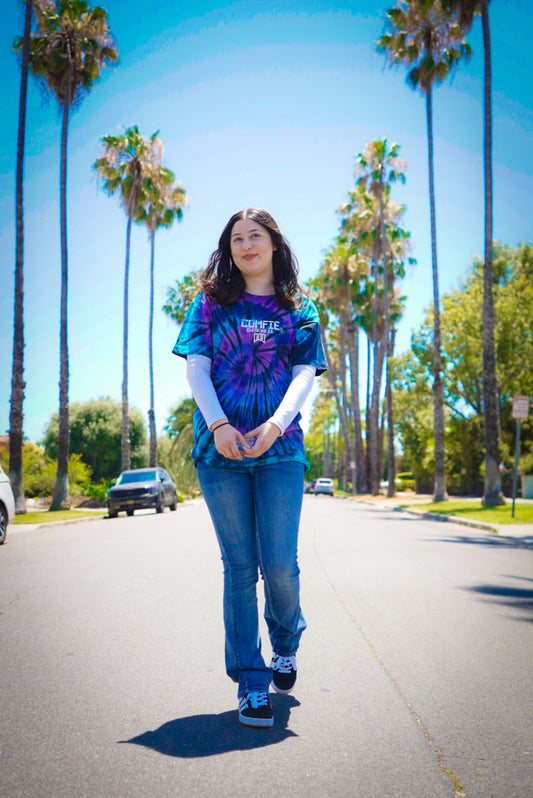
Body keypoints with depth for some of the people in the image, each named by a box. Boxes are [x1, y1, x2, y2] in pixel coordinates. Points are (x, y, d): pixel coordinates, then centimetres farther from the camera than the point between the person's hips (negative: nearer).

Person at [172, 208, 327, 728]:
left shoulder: (299, 310, 13)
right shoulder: (211, 303, 13)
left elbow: (304, 374, 2)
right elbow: (196, 367, 3)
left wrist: (275, 425, -17)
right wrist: (218, 424, -14)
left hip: (280, 449, 0)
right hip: (220, 449, 0)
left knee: (279, 564, -5)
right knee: (239, 566, 1)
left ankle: (285, 642, 27)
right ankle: (251, 684, 10)